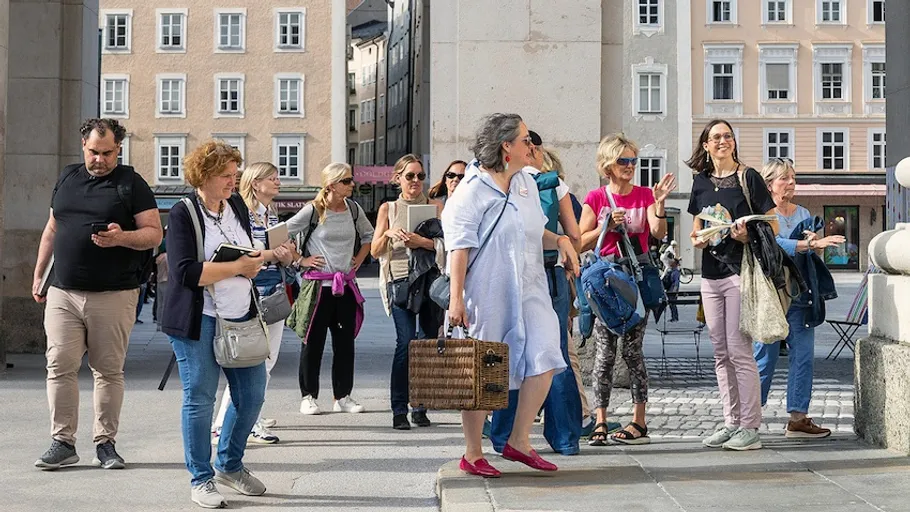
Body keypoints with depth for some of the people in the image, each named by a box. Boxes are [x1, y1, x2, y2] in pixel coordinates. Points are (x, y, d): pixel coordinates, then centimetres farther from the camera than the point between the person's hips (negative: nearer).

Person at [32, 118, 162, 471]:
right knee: (60, 366, -3)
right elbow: (51, 230, 22)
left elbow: (154, 233, -3)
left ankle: (105, 442, 11)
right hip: (63, 293, 3)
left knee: (109, 370, 3)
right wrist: (39, 274, 20)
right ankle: (63, 442, 3)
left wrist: (122, 238, -20)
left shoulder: (131, 184, 1)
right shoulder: (68, 178, 15)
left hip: (114, 296, -3)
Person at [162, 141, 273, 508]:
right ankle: (201, 479, 13)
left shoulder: (237, 205, 10)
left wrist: (257, 261, 0)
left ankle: (230, 465, 29)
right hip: (198, 322, -6)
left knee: (251, 395, 9)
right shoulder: (183, 214, -10)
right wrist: (238, 267, -18)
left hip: (241, 318, 6)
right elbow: (186, 272, -20)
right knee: (200, 399, -1)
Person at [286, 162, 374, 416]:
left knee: (345, 341, 7)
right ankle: (309, 396, 11)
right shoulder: (313, 211, -8)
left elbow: (368, 235, 23)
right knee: (313, 341, 1)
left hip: (346, 285, 5)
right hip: (319, 285, -5)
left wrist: (359, 260, 12)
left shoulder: (354, 209, 6)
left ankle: (343, 397, 15)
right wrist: (300, 260, -6)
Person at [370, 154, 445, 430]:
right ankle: (399, 410, -10)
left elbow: (446, 243, 0)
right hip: (401, 279, -1)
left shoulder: (435, 206, 12)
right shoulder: (388, 208, 12)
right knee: (406, 342, -14)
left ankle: (420, 408, 12)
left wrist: (421, 241, -16)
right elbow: (375, 251, 9)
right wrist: (389, 234, -10)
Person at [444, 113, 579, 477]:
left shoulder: (527, 183, 15)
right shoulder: (472, 191, -8)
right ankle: (472, 455, 13)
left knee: (544, 358, -8)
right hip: (487, 294, -7)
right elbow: (460, 247, -12)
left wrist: (560, 241, 6)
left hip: (528, 290, 7)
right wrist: (456, 298, -18)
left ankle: (519, 441, 5)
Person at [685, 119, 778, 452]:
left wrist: (749, 235, -22)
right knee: (721, 353, 9)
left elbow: (773, 226, -4)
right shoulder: (701, 182, 13)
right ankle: (731, 422, 16)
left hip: (741, 271, -6)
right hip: (711, 274, 6)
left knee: (739, 351, -8)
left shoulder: (748, 177, -3)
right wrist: (696, 240, 0)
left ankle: (750, 428, -4)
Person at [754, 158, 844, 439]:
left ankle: (798, 417, 6)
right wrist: (809, 244, -30)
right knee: (764, 357, -4)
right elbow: (773, 245, -19)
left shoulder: (803, 214, 16)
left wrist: (815, 243, -7)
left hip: (800, 295, 6)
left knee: (803, 356, 1)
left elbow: (809, 255, 15)